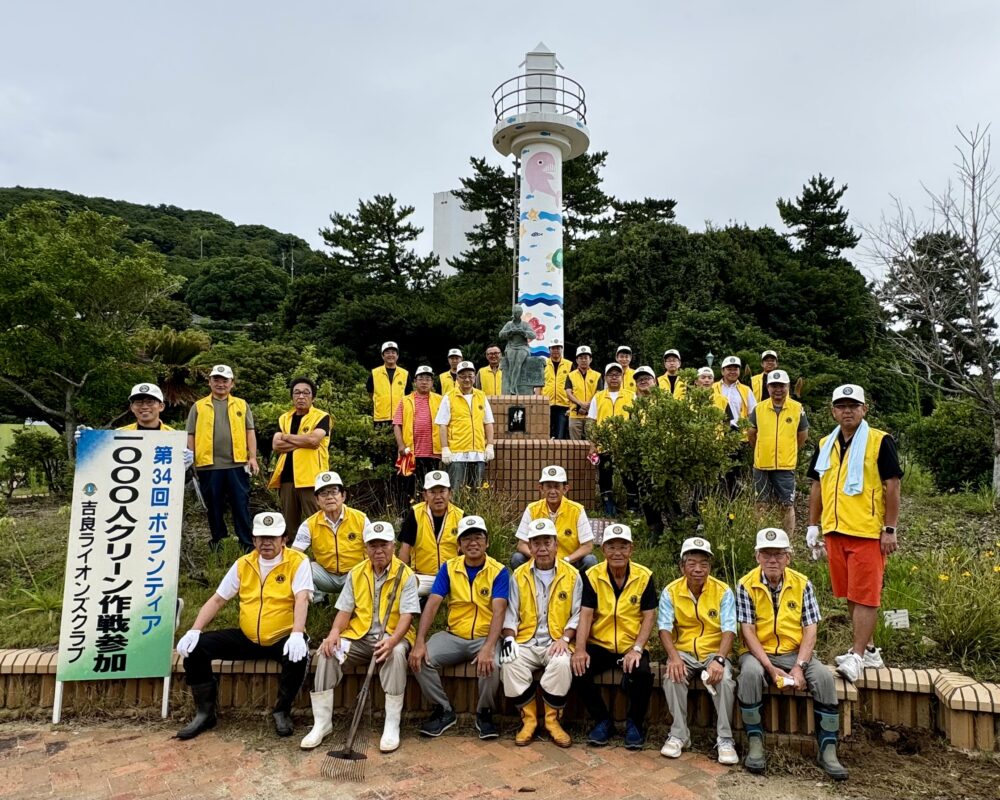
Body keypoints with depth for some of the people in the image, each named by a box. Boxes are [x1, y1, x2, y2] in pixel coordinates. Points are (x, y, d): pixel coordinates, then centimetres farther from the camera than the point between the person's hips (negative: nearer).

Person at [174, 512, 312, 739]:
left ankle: (282, 711, -5)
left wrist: (297, 634, -35)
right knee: (195, 647, -9)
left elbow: (301, 599, -19)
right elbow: (217, 600, 7)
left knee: (298, 657, -36)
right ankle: (205, 712, 6)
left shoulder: (297, 562, -8)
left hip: (283, 639, -4)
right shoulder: (243, 564, 6)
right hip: (246, 638, 5)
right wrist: (194, 630, -7)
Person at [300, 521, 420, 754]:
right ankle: (322, 723, -9)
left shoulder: (406, 575, -6)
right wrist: (334, 633, -17)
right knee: (327, 652, -21)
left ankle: (392, 725, -24)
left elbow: (407, 615, -14)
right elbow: (345, 610, 4)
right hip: (358, 637, 4)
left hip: (391, 637, -4)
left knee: (396, 654, -36)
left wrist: (392, 640, -33)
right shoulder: (356, 573, 7)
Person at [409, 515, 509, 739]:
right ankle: (444, 710, 4)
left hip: (484, 637, -3)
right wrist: (420, 642, -21)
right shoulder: (449, 568, 0)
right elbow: (432, 604, -7)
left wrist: (488, 647, -34)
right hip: (453, 636, 3)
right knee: (420, 660, -22)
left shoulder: (499, 571, -8)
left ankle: (484, 713, -2)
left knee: (492, 664, -34)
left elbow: (498, 611, -18)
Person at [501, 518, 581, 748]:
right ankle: (528, 718, -8)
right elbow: (511, 613, 8)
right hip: (526, 642, 2)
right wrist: (509, 637, -9)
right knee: (510, 664, -29)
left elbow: (577, 614, 3)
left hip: (556, 643, -1)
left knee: (562, 664, -34)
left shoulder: (572, 575, 5)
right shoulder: (519, 575, 9)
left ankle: (552, 719, -10)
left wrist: (565, 638, -12)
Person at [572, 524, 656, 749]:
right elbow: (585, 614, -7)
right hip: (599, 645, 1)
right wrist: (580, 649, -21)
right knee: (579, 668, -26)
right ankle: (602, 721, 1)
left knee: (642, 673, -30)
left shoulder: (644, 576, -4)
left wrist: (637, 649, -18)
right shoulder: (592, 576, -3)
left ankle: (634, 724, 1)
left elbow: (649, 616, -5)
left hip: (631, 647, -1)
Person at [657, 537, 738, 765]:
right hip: (684, 651, 1)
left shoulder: (723, 592, -5)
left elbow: (729, 630, -12)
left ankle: (725, 739, -12)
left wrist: (719, 659, -29)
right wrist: (674, 657, -27)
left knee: (724, 679, -31)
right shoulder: (671, 592, -3)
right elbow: (665, 628, -8)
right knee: (672, 677, -29)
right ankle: (679, 735, -11)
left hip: (715, 652, 0)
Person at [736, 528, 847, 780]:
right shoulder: (746, 585, -7)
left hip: (795, 653, 2)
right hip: (759, 653, -2)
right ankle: (755, 743, -17)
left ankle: (827, 750, -12)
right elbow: (748, 631, -11)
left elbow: (810, 630, -5)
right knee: (750, 673, -34)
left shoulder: (802, 584, -1)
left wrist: (799, 667, -18)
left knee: (824, 676, -26)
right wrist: (771, 668, -22)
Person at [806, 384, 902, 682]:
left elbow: (892, 486, -7)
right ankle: (868, 649, 26)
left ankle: (857, 656, 0)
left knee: (865, 595, -4)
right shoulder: (825, 444, 11)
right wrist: (813, 525, 12)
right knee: (850, 595, 13)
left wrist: (890, 529, -10)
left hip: (868, 532, -6)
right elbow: (816, 486, 15)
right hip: (834, 531, 6)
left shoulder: (880, 441, -5)